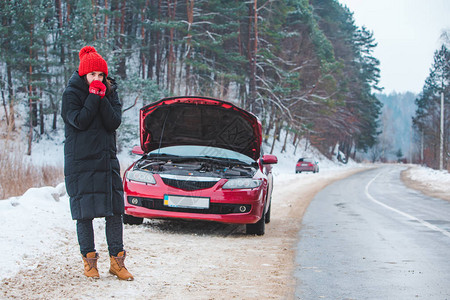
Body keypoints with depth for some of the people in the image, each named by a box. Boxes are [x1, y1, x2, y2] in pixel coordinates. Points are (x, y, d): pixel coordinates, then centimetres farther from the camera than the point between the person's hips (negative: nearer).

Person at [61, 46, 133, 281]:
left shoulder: (110, 92, 8)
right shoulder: (71, 93, -3)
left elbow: (114, 122, -5)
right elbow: (79, 121, -16)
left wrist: (103, 98, -13)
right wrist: (94, 96, -15)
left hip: (107, 160, 4)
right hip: (80, 162, -3)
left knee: (115, 211, 0)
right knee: (84, 213, 0)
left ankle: (117, 260, 6)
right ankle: (89, 259, 11)